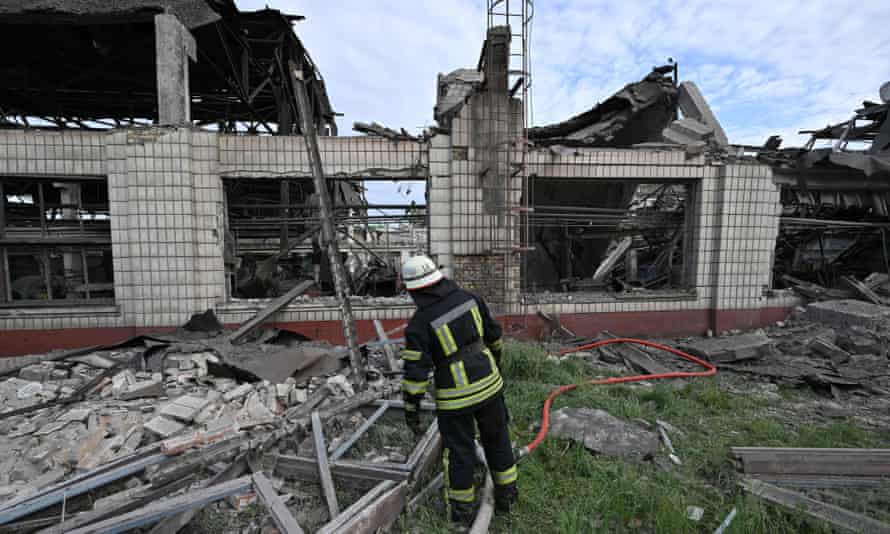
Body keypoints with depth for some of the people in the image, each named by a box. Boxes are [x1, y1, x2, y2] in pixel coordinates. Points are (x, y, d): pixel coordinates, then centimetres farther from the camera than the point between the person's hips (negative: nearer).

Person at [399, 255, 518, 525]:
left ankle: (461, 509, 36)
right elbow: (492, 333, 6)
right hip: (488, 382, 4)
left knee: (459, 451, 17)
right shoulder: (468, 298, -6)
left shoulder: (419, 323, -19)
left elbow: (415, 371, -18)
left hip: (455, 396, -4)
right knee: (497, 439, 23)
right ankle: (506, 495, 41)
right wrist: (495, 358, 23)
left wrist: (411, 409, -6)